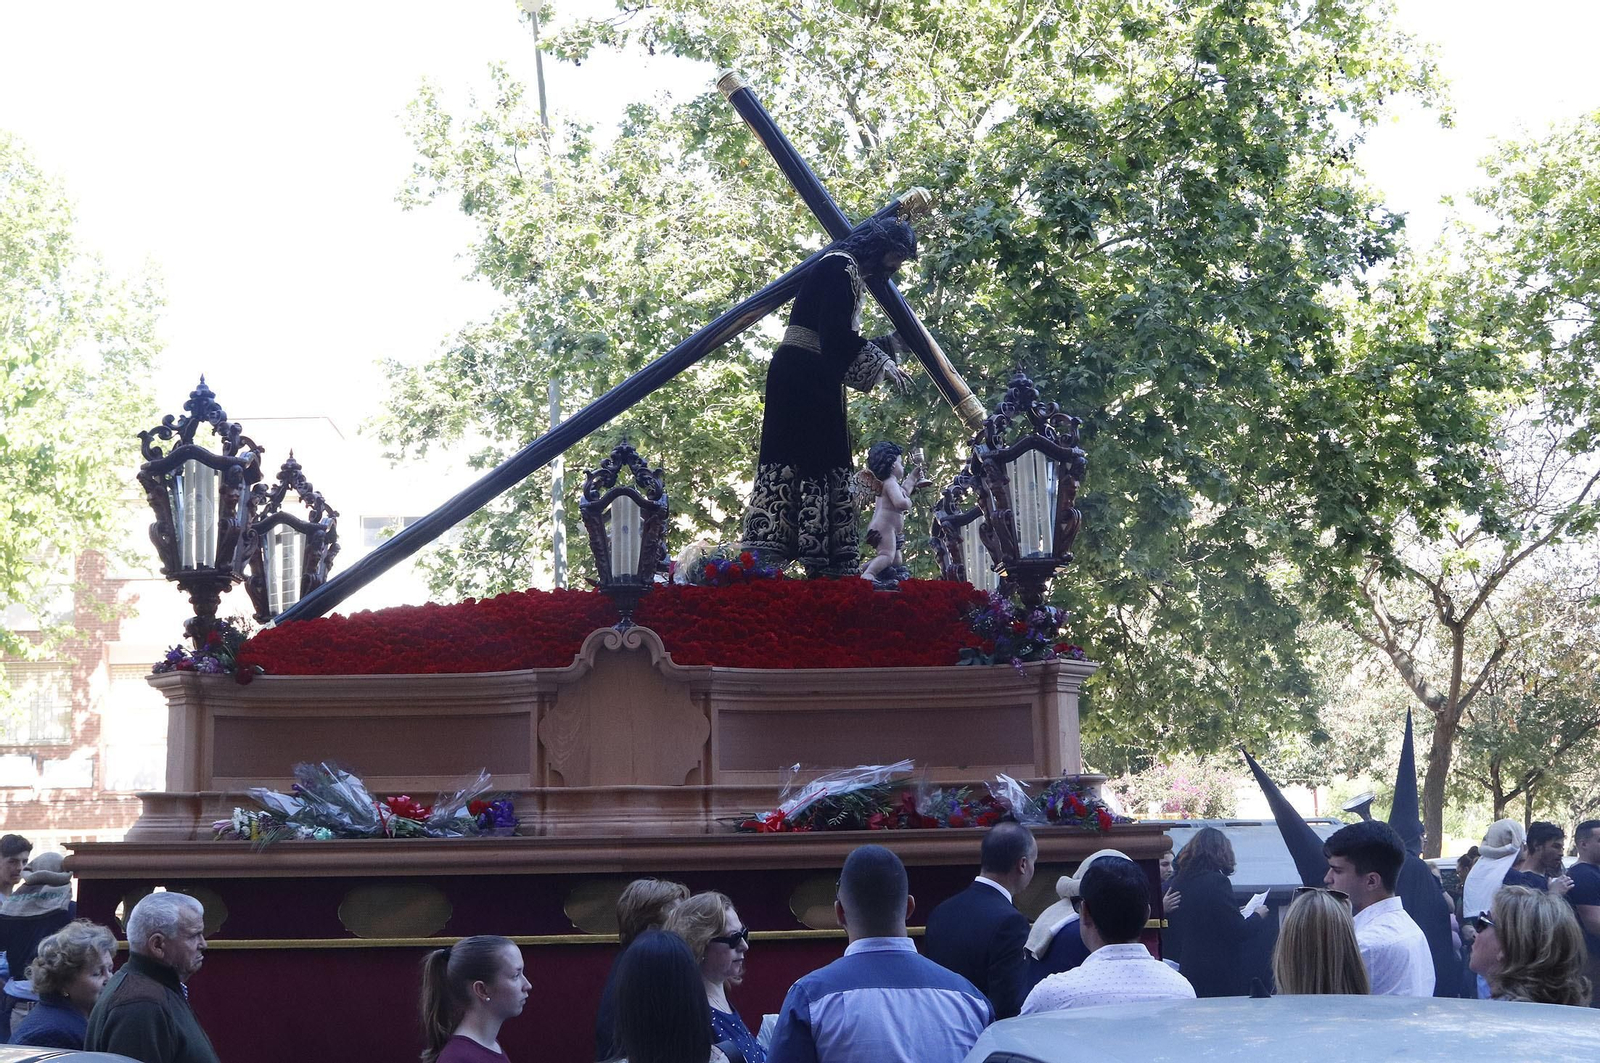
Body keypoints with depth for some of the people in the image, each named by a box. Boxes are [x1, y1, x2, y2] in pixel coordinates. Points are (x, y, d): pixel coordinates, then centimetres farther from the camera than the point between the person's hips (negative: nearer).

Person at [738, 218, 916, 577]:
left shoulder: (854, 276, 22)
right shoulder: (841, 266, -8)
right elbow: (834, 332, -19)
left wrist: (888, 345, 21)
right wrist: (881, 363, -14)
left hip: (818, 383, 10)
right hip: (801, 377, -10)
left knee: (823, 464, 3)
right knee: (794, 457, -15)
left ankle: (823, 567, -2)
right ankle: (762, 560, -21)